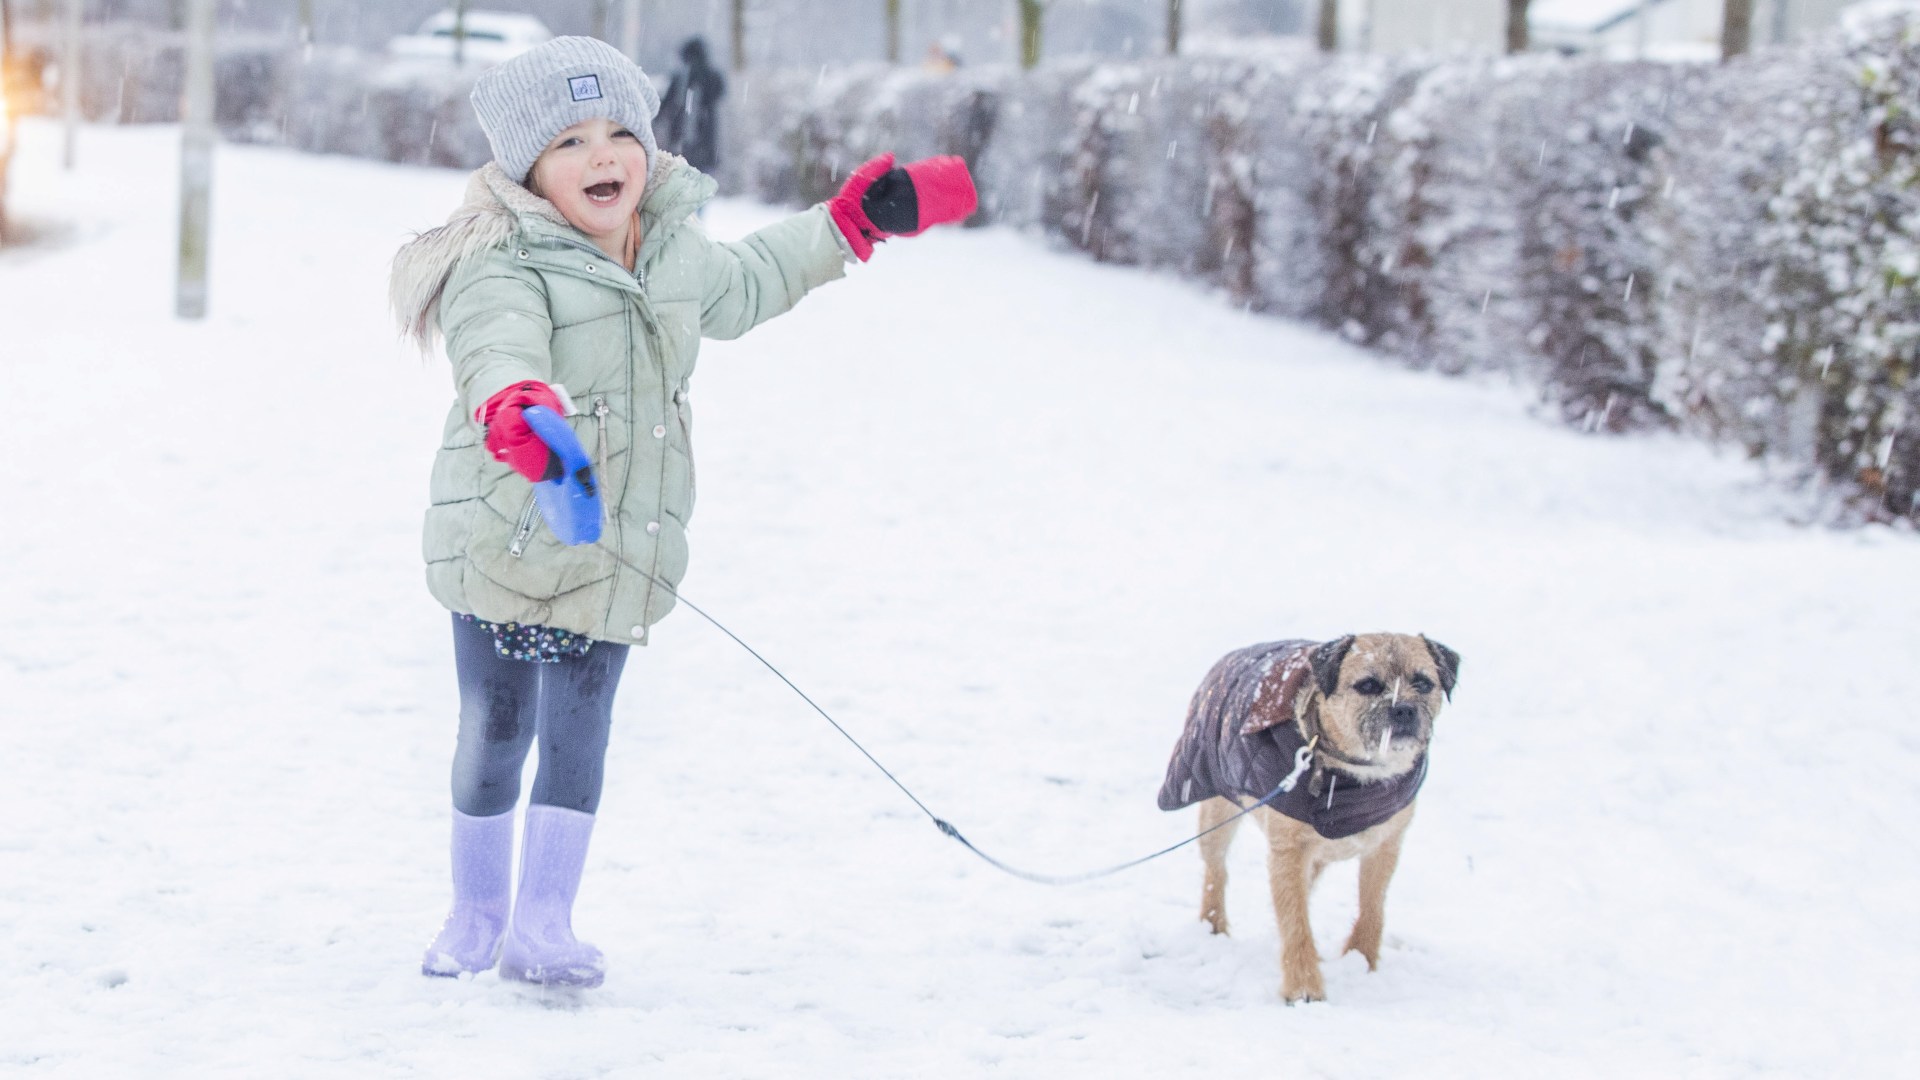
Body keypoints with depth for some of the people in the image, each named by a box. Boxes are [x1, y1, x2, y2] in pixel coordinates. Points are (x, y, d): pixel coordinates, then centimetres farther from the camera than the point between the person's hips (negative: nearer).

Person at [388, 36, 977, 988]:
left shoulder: (675, 255, 7)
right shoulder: (506, 268, -16)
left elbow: (744, 285, 29)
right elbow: (498, 347, -38)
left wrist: (850, 225, 28)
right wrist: (516, 404, -61)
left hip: (615, 559, 5)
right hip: (503, 543, -5)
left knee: (578, 732, 3)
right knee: (495, 729, 7)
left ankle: (543, 922, 10)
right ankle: (475, 913, 24)